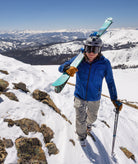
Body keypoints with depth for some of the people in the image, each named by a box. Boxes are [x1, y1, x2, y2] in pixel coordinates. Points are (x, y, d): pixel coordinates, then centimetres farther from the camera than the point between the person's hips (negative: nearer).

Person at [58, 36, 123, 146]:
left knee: (92, 117, 26)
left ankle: (89, 124, 65)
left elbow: (110, 82, -8)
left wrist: (115, 100, -5)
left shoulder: (105, 63, -19)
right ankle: (82, 136, 45)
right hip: (79, 97, 0)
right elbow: (61, 68, -16)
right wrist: (67, 69, -40)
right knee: (80, 120, 10)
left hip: (94, 99, 1)